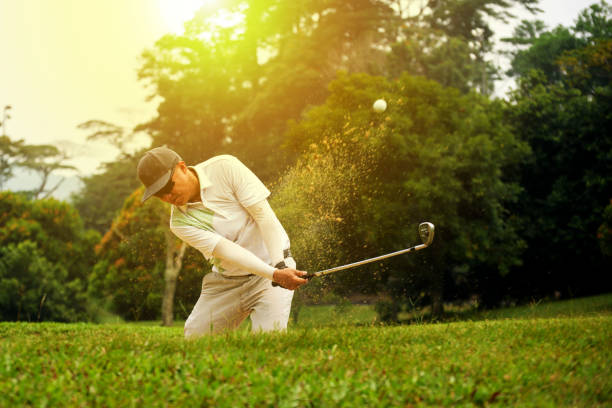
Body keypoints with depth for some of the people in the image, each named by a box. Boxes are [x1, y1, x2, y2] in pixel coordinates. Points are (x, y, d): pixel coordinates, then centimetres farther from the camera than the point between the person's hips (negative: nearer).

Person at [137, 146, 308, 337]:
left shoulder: (225, 167, -15)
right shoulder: (180, 222, -10)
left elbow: (263, 213, -18)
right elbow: (227, 250, -23)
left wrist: (280, 266, -27)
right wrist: (275, 274, -35)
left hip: (274, 263, -4)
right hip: (225, 281, 4)